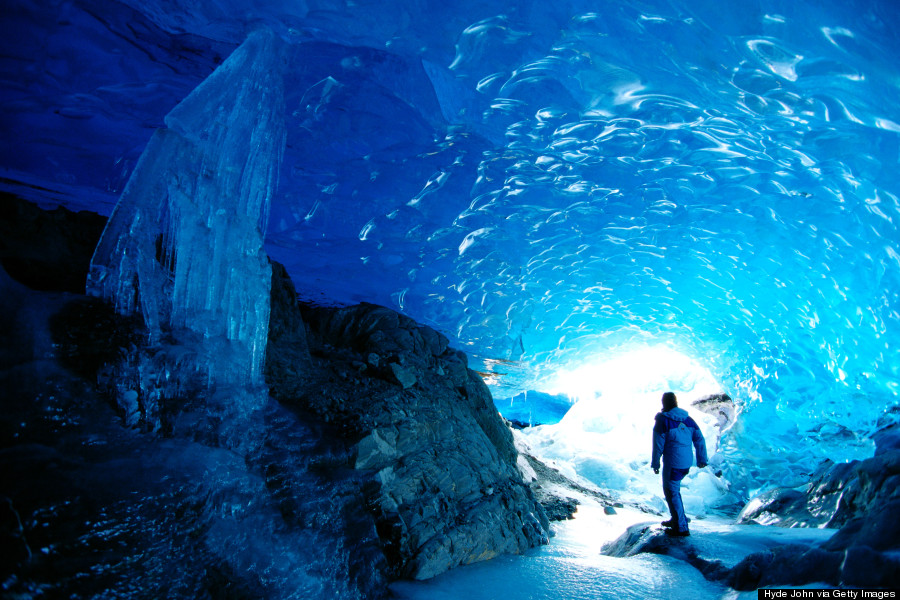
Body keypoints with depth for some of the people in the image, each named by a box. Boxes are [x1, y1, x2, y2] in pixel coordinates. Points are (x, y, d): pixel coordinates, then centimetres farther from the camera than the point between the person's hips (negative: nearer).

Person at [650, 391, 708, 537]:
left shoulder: (663, 421, -11)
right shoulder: (688, 419, 6)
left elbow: (658, 445, -10)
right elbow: (700, 440, 8)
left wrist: (655, 464, -2)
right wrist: (702, 459, 16)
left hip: (672, 464, -7)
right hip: (687, 462, 7)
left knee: (672, 493, 4)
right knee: (674, 489, 23)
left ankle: (681, 528, 6)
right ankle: (677, 519, 33)